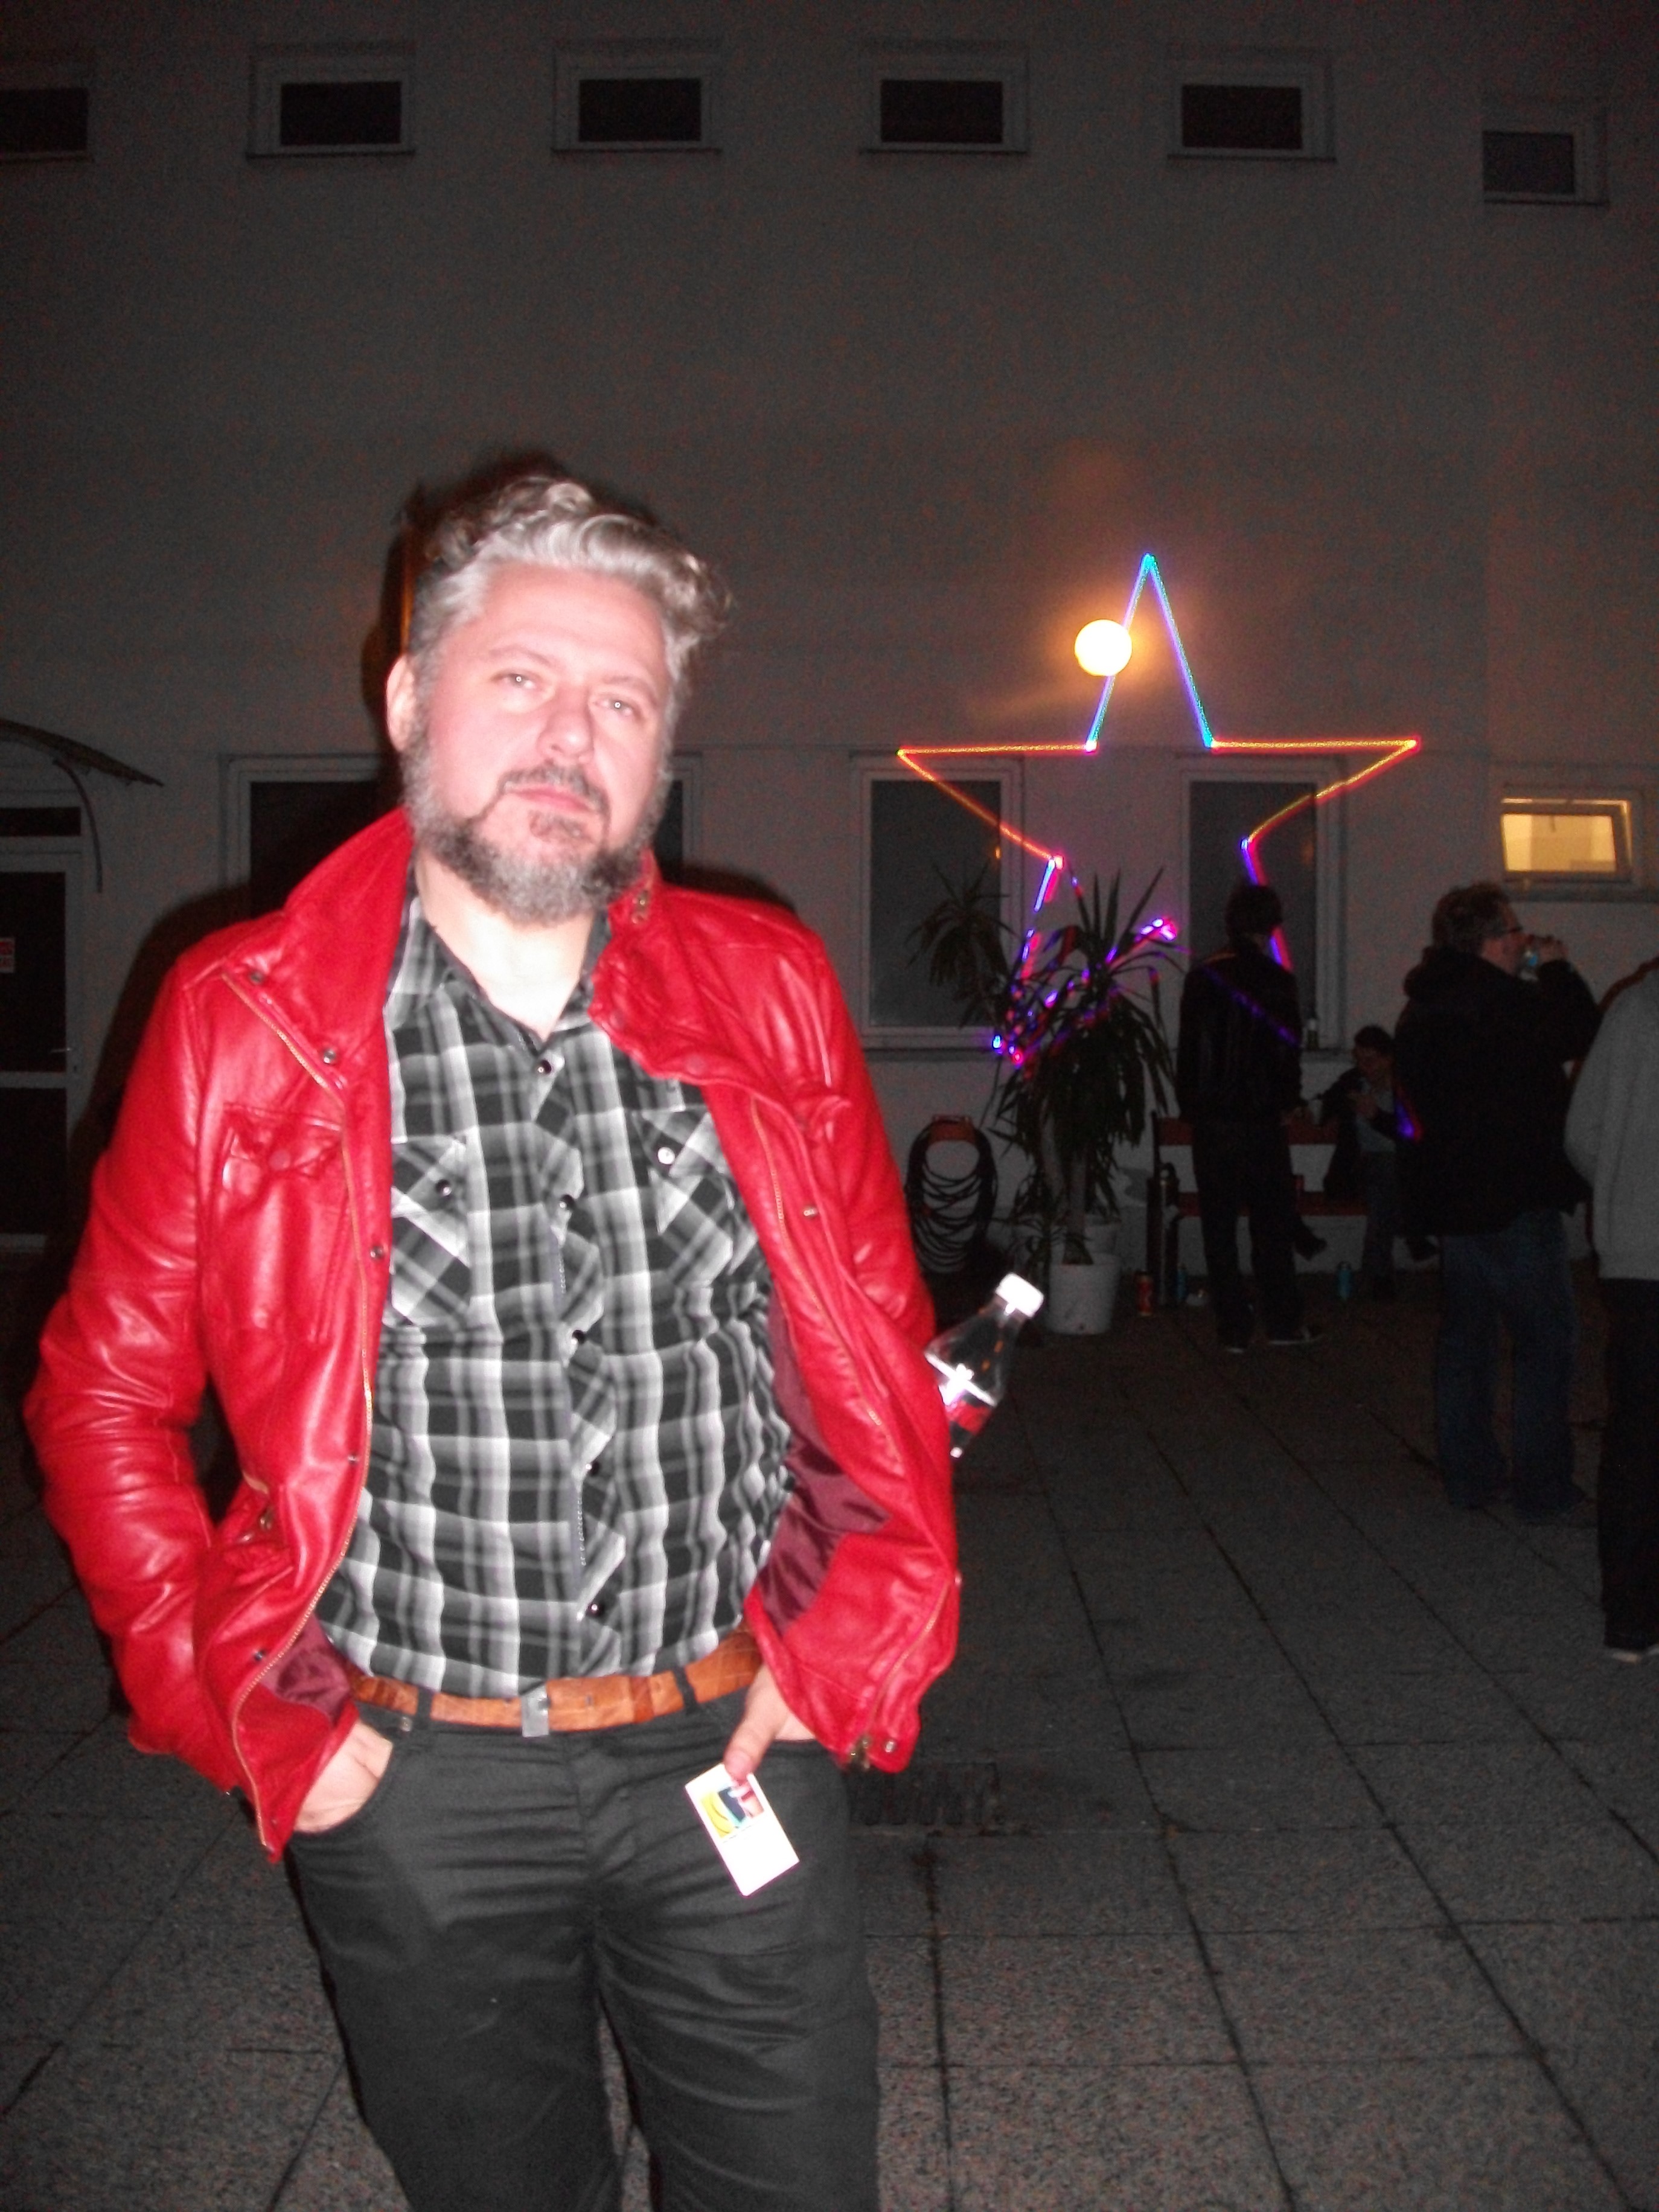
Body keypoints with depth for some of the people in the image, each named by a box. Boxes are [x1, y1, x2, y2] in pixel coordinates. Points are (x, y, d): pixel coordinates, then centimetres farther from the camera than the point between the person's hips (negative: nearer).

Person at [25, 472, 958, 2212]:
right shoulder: (242, 1022, -8)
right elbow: (105, 1391, 0)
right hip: (412, 1783, -1)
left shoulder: (767, 993, -3)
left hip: (737, 1744, 1)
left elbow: (882, 1334, 6)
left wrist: (845, 1645, 1)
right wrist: (246, 1711, -6)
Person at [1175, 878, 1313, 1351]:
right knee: (1272, 1223, 9)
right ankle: (1283, 1321, 13)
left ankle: (1233, 1328, 8)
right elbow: (1288, 1051, -6)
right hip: (1260, 1118, -2)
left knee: (1219, 1226, 6)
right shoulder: (1276, 981, -8)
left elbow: (1186, 1050, 5)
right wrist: (1286, 1103, 9)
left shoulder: (1201, 978, 2)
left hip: (1210, 1118, 2)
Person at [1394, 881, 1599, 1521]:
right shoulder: (1501, 1000, -17)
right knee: (1547, 1337, -1)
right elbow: (1578, 1034, -12)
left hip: (1450, 1197, 9)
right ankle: (1543, 1486, 1)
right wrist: (1558, 969, 0)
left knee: (1465, 1332, 14)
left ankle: (1468, 1472, 19)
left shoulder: (1421, 1008, 11)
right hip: (1514, 1199, -9)